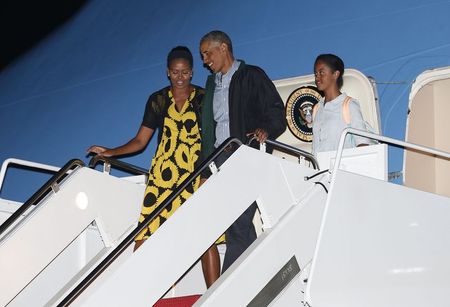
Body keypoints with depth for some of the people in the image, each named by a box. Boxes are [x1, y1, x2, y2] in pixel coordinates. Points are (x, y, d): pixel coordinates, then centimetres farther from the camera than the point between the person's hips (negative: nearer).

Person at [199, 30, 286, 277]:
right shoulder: (212, 84, 22)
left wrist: (266, 130, -23)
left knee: (237, 225, -13)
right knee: (241, 229, 2)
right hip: (220, 162, 7)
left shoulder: (252, 76, 2)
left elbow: (277, 113, -3)